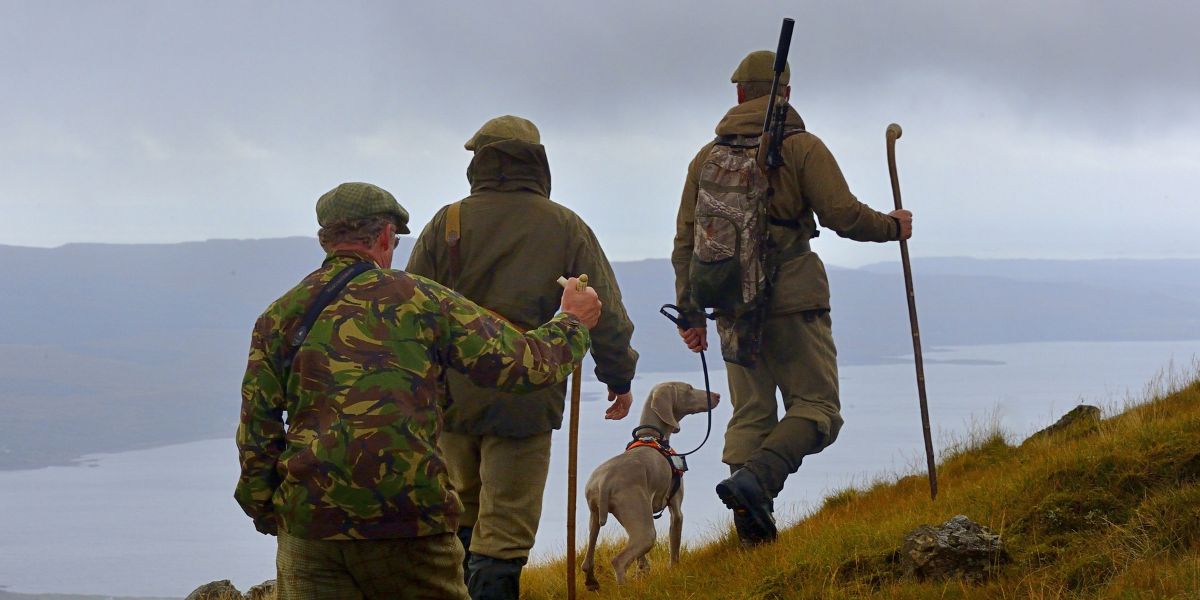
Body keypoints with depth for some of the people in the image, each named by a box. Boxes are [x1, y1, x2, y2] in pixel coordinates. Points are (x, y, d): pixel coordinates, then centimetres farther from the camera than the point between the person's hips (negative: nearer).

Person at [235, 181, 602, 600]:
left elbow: (256, 429, 7)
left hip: (307, 520, 2)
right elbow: (526, 364, 7)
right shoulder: (420, 299, 4)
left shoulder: (280, 315, 9)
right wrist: (573, 323, 26)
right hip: (409, 518, -2)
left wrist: (267, 514, 16)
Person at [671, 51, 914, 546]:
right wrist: (893, 225, 9)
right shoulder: (802, 147, -2)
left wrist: (690, 314, 17)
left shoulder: (708, 157, 11)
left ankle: (752, 525, 3)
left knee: (750, 413, 11)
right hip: (792, 300, -5)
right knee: (816, 408, -2)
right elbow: (843, 215, -10)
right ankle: (755, 478, -27)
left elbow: (687, 240, 11)